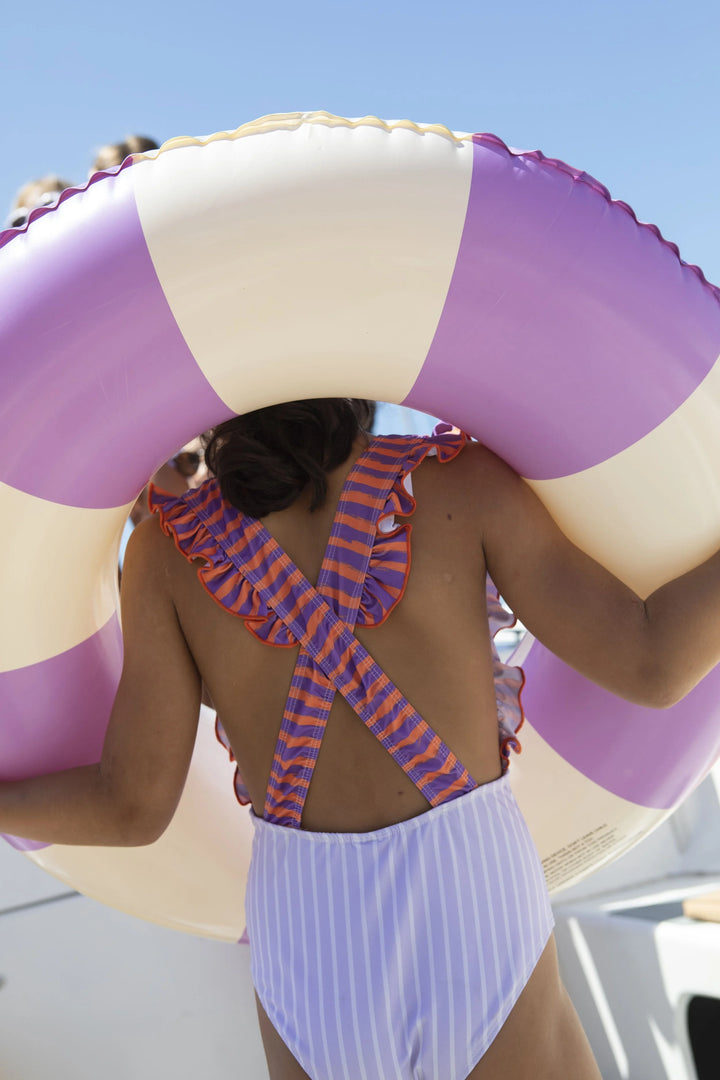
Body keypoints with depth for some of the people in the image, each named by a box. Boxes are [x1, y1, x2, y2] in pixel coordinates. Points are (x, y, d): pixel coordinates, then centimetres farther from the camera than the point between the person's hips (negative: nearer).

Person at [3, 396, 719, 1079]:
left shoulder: (166, 546, -5)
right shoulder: (460, 481, -8)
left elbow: (133, 804, -7)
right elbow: (650, 664, -12)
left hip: (311, 966, 2)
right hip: (475, 936, -1)